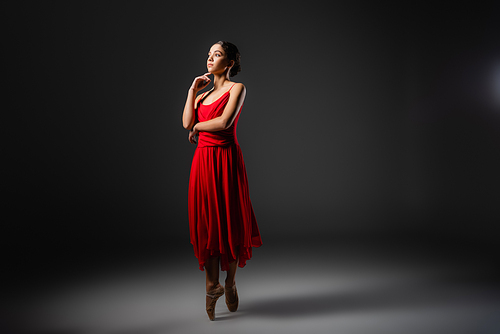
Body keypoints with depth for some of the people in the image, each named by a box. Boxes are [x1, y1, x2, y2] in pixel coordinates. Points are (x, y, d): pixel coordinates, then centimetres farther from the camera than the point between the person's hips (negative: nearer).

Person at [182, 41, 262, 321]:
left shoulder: (237, 89, 0)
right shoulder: (202, 94, 18)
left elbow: (224, 122, -15)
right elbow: (187, 122, 1)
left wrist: (198, 127, 0)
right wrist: (193, 90, 4)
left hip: (226, 159, -5)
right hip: (203, 160, 5)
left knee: (230, 221, 2)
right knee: (206, 221, 5)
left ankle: (231, 282, 21)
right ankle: (213, 285, 17)